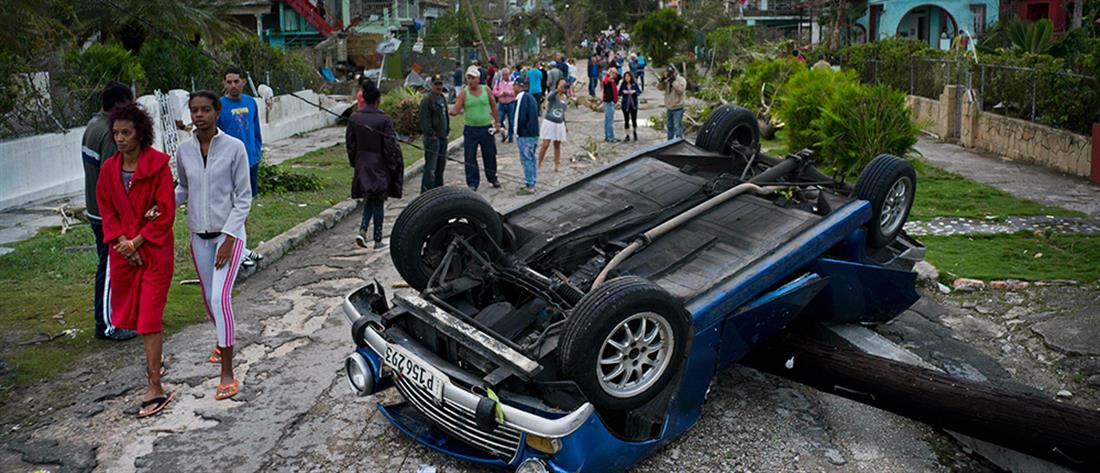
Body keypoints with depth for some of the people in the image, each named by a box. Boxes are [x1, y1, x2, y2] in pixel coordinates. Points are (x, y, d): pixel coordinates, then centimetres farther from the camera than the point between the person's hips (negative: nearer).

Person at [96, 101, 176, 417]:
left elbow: (166, 213, -13)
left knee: (149, 317, -6)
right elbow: (107, 211, 9)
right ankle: (155, 348, 46)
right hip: (122, 251, 6)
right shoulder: (109, 169, 4)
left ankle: (155, 388, -3)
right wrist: (121, 243, -6)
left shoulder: (158, 165, -11)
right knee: (126, 312, 17)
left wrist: (136, 242, -14)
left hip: (155, 251, -5)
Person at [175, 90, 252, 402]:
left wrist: (229, 239, -14)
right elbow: (183, 188, 16)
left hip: (229, 232, -5)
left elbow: (243, 198, -8)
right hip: (199, 235, 5)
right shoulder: (184, 150, 1)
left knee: (220, 297, -15)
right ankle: (222, 340, 46)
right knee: (209, 298, 16)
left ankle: (228, 374, -9)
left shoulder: (235, 147, -10)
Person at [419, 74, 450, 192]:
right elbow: (425, 120, -17)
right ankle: (426, 192, -6)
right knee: (431, 167, -9)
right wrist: (431, 134, -19)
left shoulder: (442, 98, 15)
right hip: (432, 138, -9)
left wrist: (447, 130, 17)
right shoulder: (427, 100, -12)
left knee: (441, 165, 16)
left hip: (443, 138, 9)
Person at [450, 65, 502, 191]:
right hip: (470, 129, -1)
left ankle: (492, 178, 29)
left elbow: (493, 106, 10)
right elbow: (455, 110, -8)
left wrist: (496, 122, 10)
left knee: (490, 155, 11)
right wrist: (451, 110, -30)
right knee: (470, 157, 0)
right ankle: (472, 182, 11)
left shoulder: (486, 90, 1)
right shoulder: (463, 93, -4)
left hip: (486, 128, 1)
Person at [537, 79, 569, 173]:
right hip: (549, 123, -5)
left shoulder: (565, 98, 9)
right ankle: (539, 164, 7)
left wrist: (565, 125, 22)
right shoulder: (553, 95, -10)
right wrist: (558, 90, -49)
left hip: (559, 124, 5)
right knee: (545, 145, -4)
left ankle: (557, 165, 17)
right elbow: (548, 98, -37)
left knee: (557, 145, 10)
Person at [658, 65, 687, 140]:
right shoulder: (667, 80, 8)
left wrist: (673, 81, -24)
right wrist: (663, 80, -13)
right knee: (669, 126, 18)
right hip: (668, 108, 7)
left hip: (677, 108, -7)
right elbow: (659, 87, 3)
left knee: (677, 126, -6)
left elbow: (680, 89, -24)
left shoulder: (681, 79, -9)